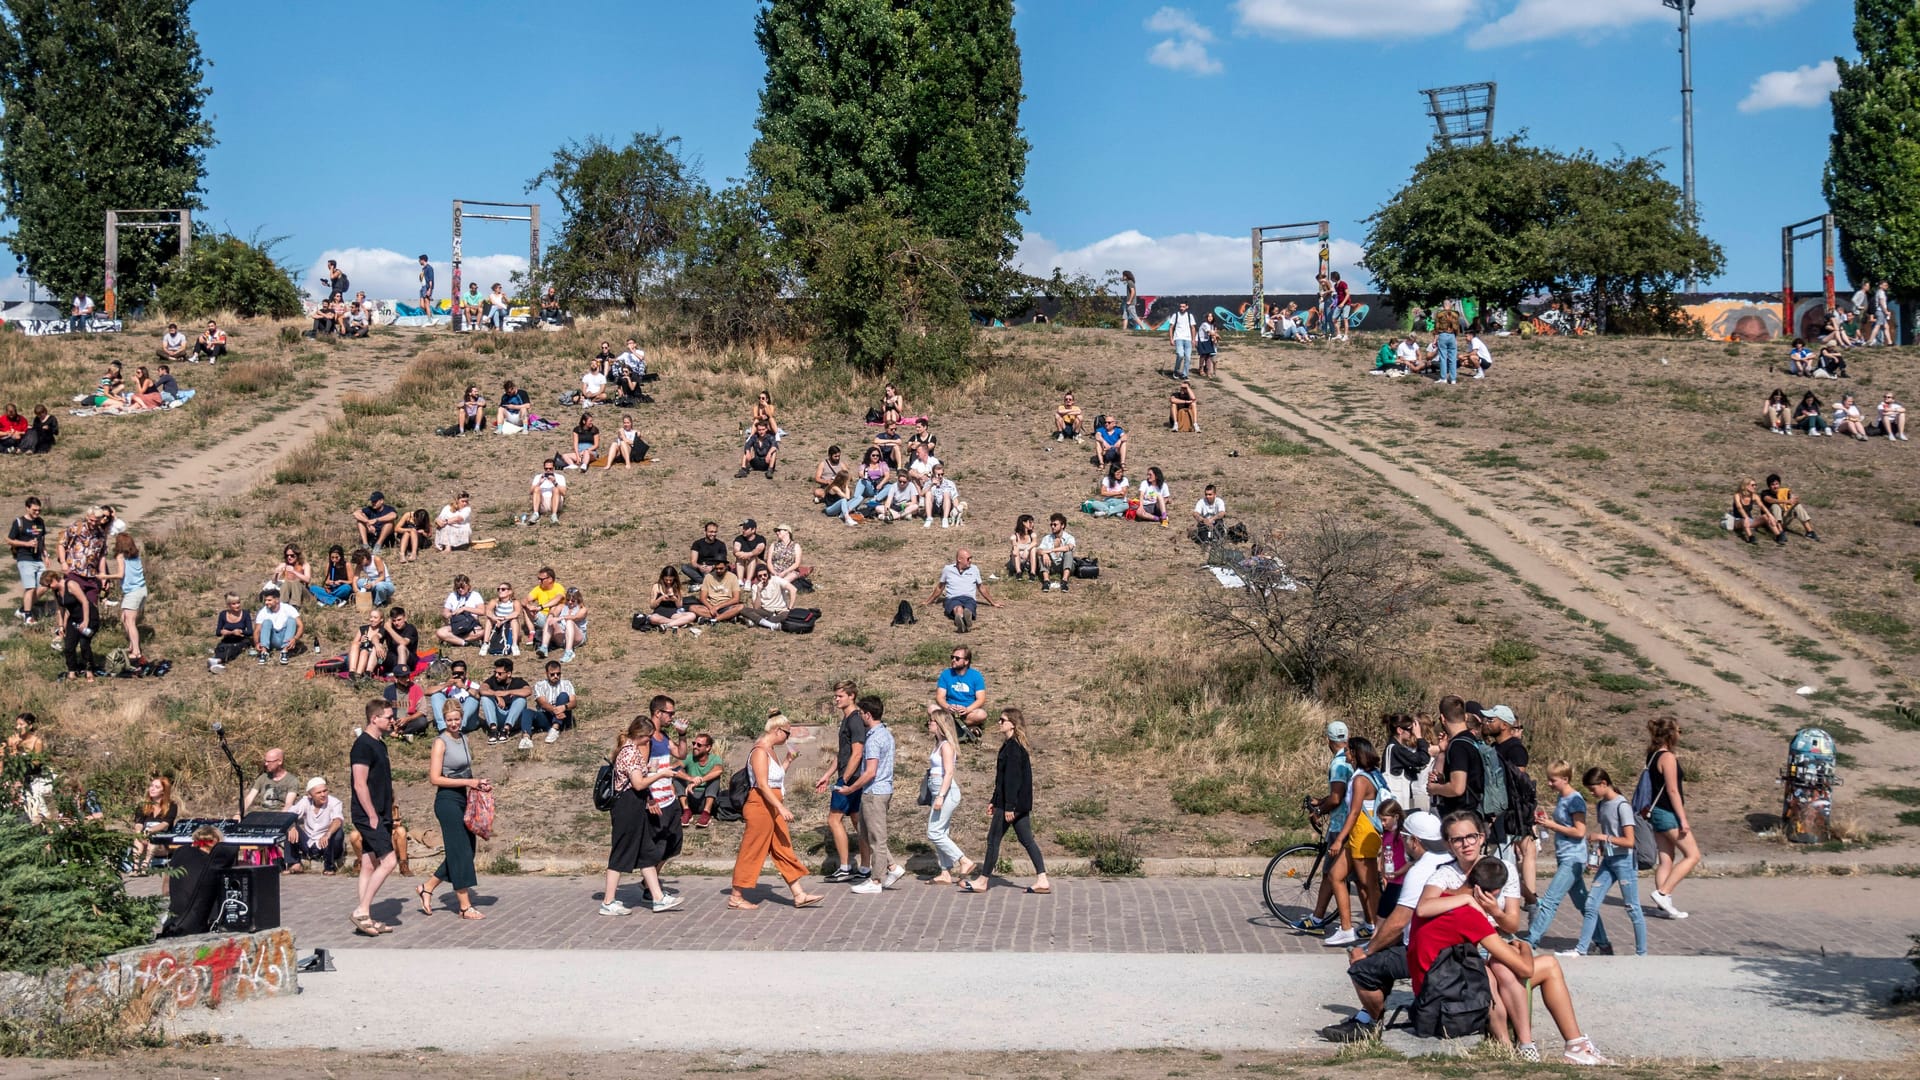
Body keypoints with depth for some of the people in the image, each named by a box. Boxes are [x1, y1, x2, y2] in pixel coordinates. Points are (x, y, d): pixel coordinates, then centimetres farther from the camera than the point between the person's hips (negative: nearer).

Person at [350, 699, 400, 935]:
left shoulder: (379, 744, 16)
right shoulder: (363, 745, -13)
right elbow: (360, 785, -18)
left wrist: (388, 816, 19)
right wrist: (372, 816, -19)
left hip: (379, 816, 9)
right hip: (368, 816, -9)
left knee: (370, 865, 9)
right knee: (388, 861, -15)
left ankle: (366, 919, 11)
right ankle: (362, 911, -10)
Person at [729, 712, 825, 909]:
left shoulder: (772, 750, 14)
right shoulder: (760, 751, -16)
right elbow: (762, 784, -23)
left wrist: (788, 760, 17)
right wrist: (782, 808, -27)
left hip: (773, 808, 10)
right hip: (760, 806, -10)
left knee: (784, 851, 9)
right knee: (752, 852, -2)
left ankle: (799, 895, 11)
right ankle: (735, 897, 8)